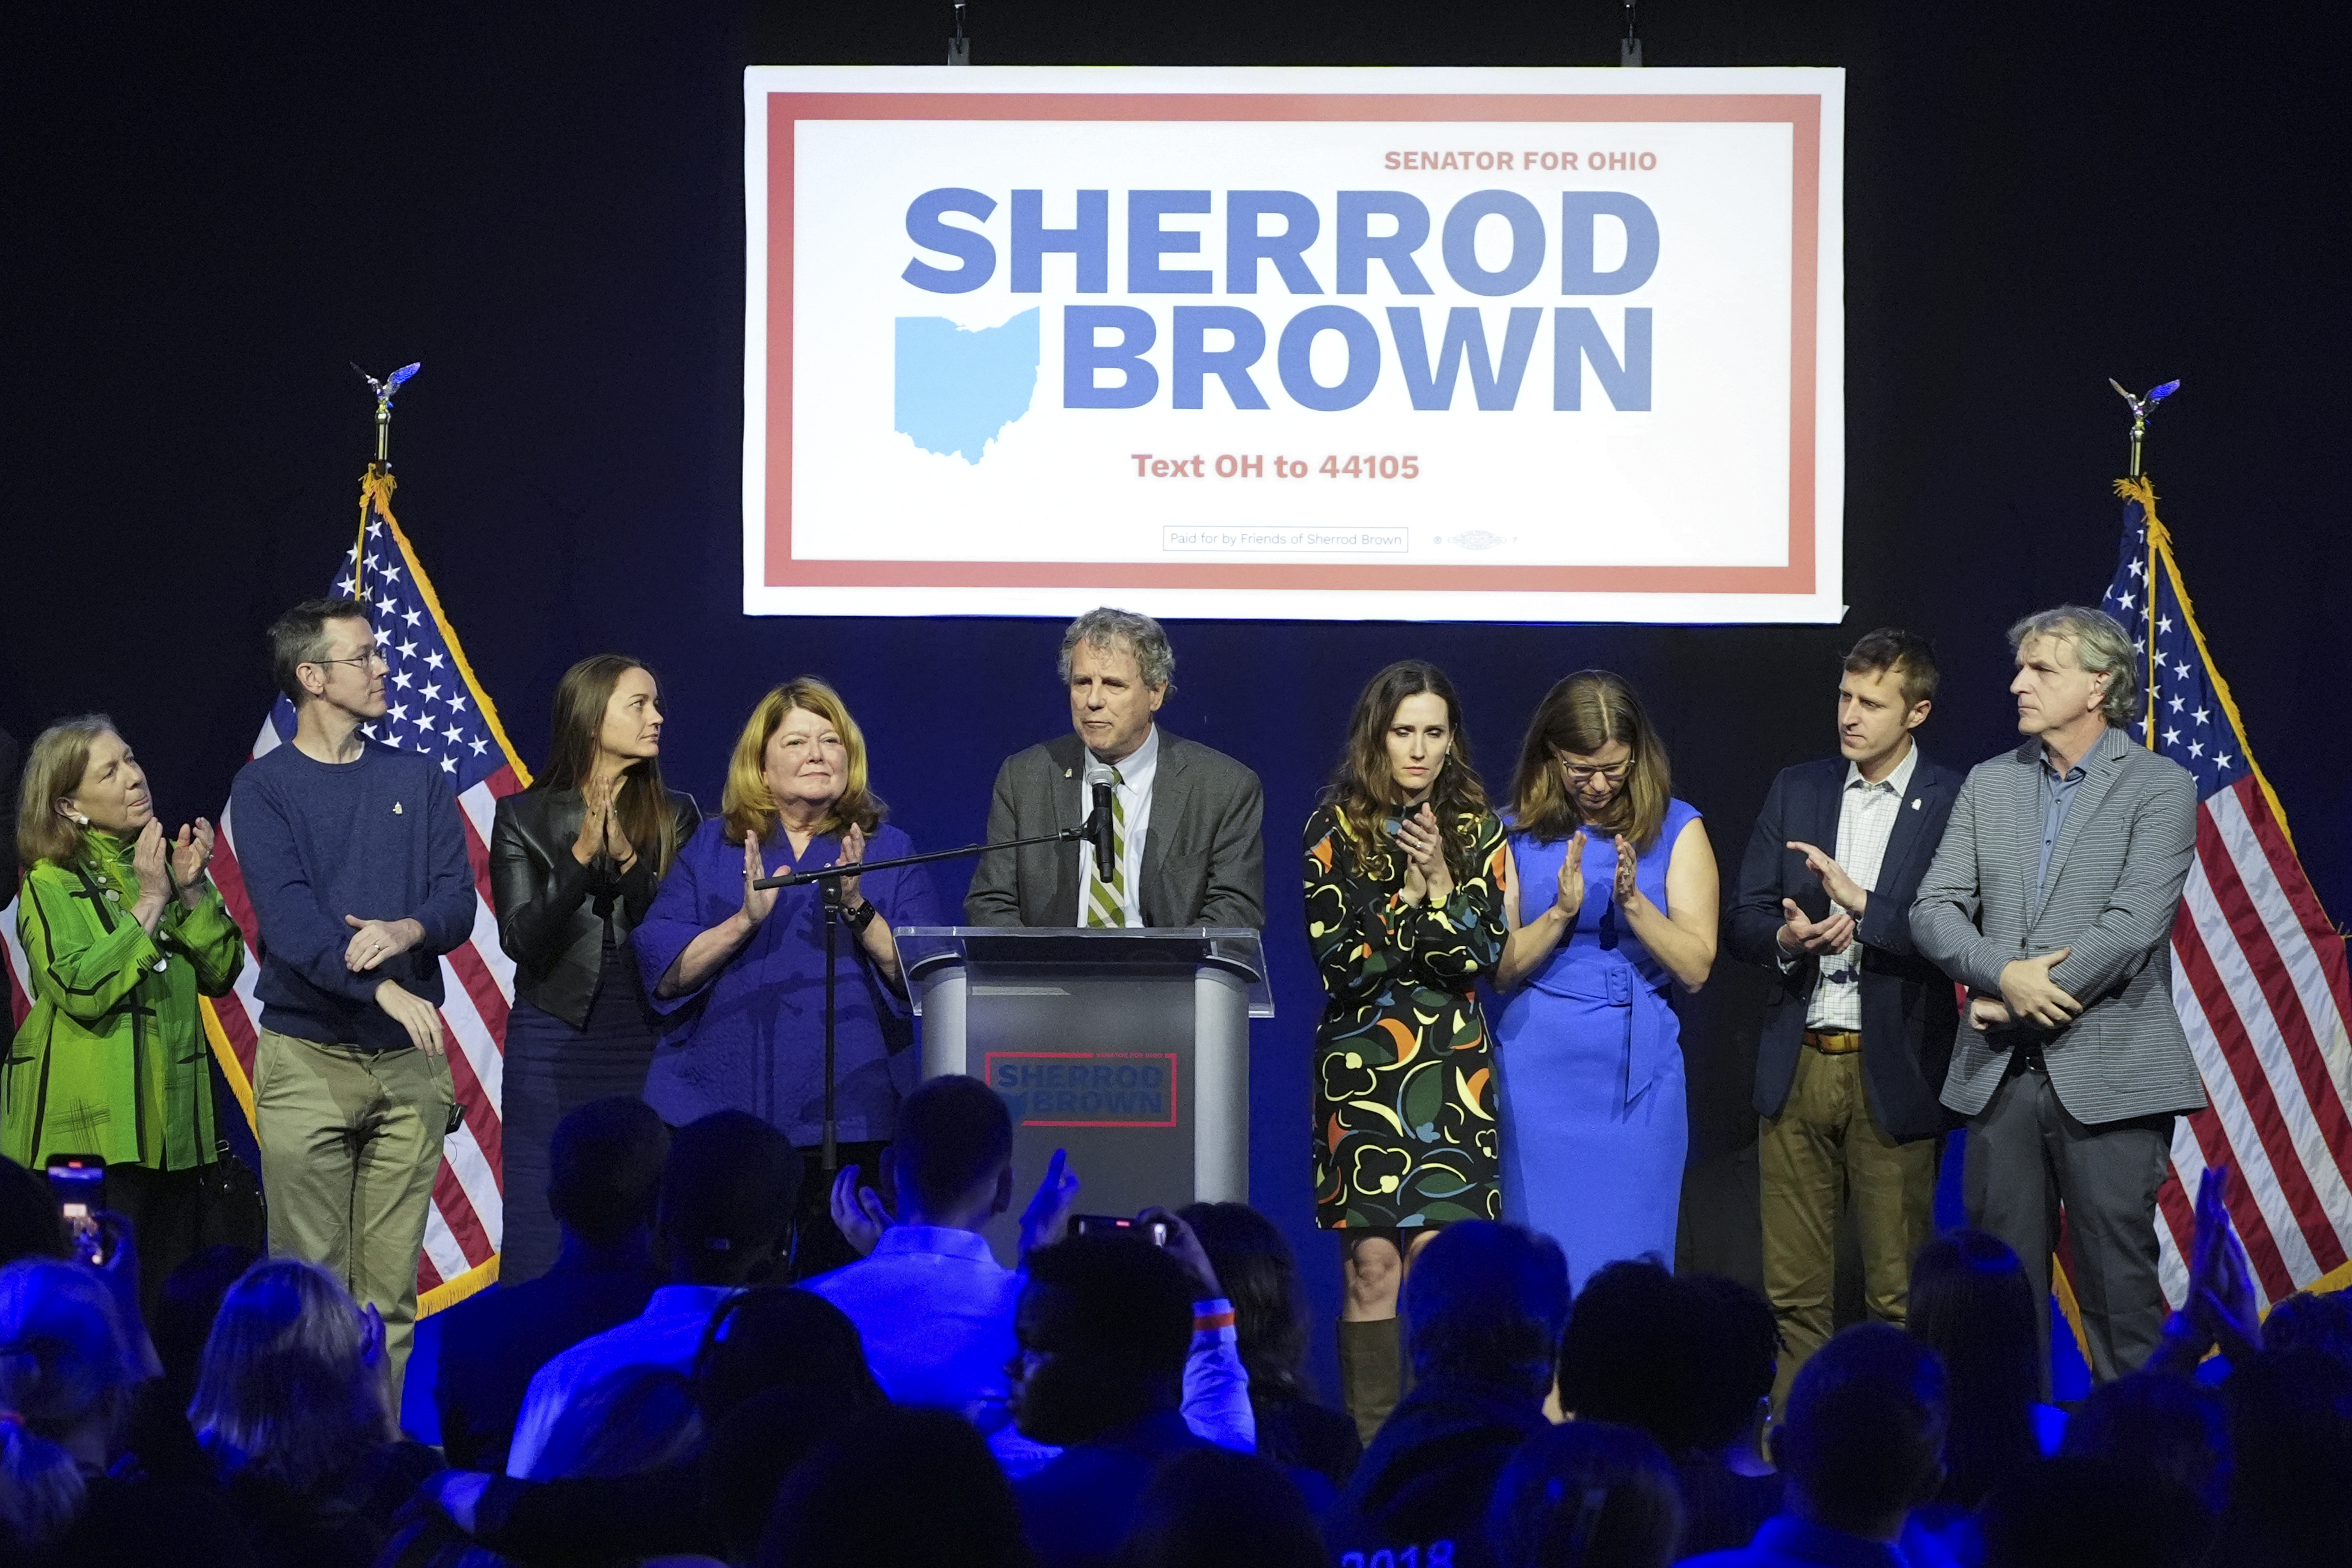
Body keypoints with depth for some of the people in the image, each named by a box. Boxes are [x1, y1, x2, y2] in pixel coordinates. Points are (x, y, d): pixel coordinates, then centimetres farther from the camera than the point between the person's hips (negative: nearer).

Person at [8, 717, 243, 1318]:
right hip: (92, 1128, -6)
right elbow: (82, 992, -18)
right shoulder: (50, 885, -4)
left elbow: (221, 973, 7)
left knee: (175, 1303, 6)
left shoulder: (167, 861, 14)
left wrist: (192, 891, -6)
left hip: (172, 1122, 6)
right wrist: (149, 904, -14)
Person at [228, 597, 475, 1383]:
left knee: (392, 1285, 3)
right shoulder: (265, 788, 0)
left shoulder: (416, 780, 12)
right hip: (306, 1058, -3)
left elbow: (458, 900, 5)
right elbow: (287, 915, -13)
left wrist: (408, 930, -19)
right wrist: (384, 989, -26)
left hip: (409, 1055, 3)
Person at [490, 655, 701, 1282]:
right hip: (553, 1037, -1)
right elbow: (521, 941, -5)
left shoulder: (675, 816, 7)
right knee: (539, 1236, -3)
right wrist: (580, 858, -17)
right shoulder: (524, 818, 4)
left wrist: (630, 863, -16)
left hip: (646, 1041, 1)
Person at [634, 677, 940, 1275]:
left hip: (848, 1121, 0)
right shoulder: (711, 849, 12)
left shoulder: (888, 851, 10)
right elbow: (663, 974, 1)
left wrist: (859, 911, -15)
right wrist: (745, 919, -13)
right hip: (721, 1109, 0)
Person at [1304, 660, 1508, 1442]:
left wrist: (1439, 885, -13)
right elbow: (1335, 959, -5)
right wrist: (1410, 898, -9)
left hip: (1451, 1067, 1)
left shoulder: (1476, 831, 8)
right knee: (1372, 1266, -5)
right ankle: (1371, 1444, -2)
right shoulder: (1336, 828, 2)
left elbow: (1481, 956, -1)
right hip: (1359, 1067, -1)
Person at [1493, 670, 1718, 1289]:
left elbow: (1695, 967, -2)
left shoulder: (1676, 829, 4)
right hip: (1539, 1069, 0)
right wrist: (1561, 913, -15)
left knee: (1631, 1257, 0)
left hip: (1639, 1072, 0)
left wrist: (1632, 901, -16)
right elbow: (1500, 970, 0)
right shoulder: (1517, 833, 5)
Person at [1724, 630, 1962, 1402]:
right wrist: (1786, 939, -12)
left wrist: (1862, 906, -19)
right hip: (1796, 1065, 4)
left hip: (1891, 1071, -4)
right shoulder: (1796, 790, 11)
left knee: (1896, 1293, 0)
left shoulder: (1954, 804, -3)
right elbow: (1740, 919, 9)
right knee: (1793, 1291, 6)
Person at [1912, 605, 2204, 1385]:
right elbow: (1934, 909, 6)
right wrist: (2004, 974, -13)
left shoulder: (2159, 787, -2)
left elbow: (2134, 925, -12)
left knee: (2119, 1286, -4)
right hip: (2001, 1074, 5)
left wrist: (2025, 1002, -10)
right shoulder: (1989, 784, 13)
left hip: (2109, 1077, -5)